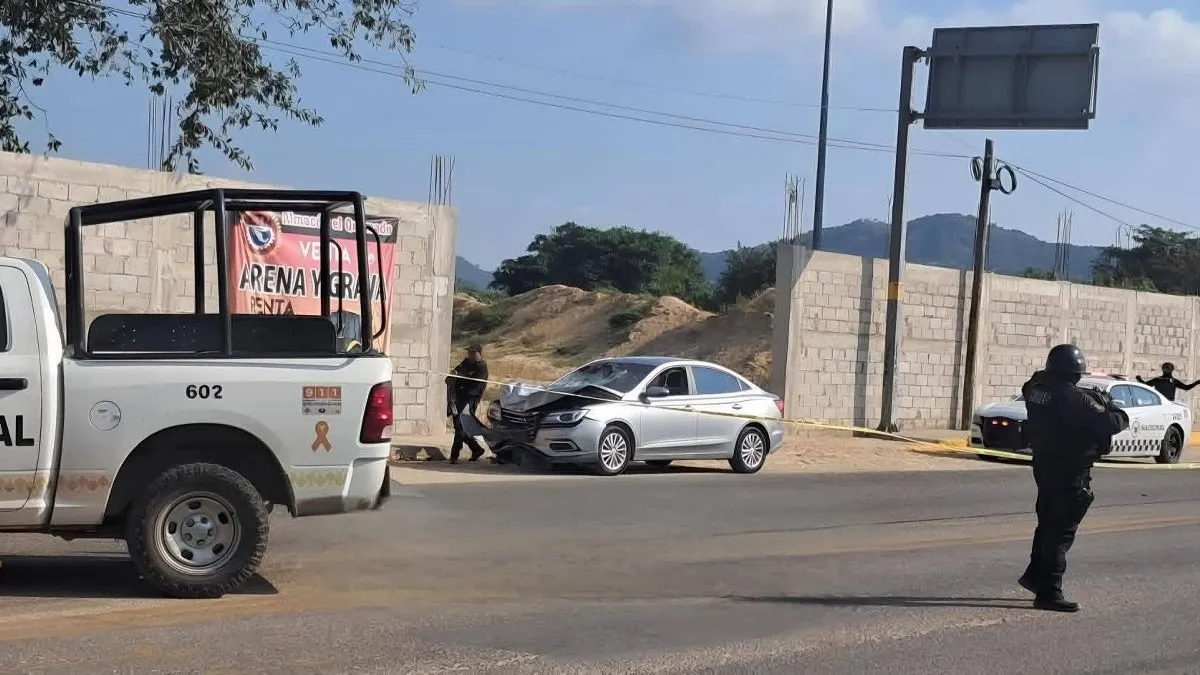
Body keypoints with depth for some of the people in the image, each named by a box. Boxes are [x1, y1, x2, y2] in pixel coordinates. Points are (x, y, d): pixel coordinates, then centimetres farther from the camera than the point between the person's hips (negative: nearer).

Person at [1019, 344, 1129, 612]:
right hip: (1070, 474, -8)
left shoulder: (1035, 388, -2)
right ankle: (1049, 593, 2)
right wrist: (1108, 407, 1)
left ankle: (1035, 575, 35)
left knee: (1048, 522, 23)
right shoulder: (1075, 399, -23)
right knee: (1061, 532, -1)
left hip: (1044, 467, 8)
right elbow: (1113, 423, -23)